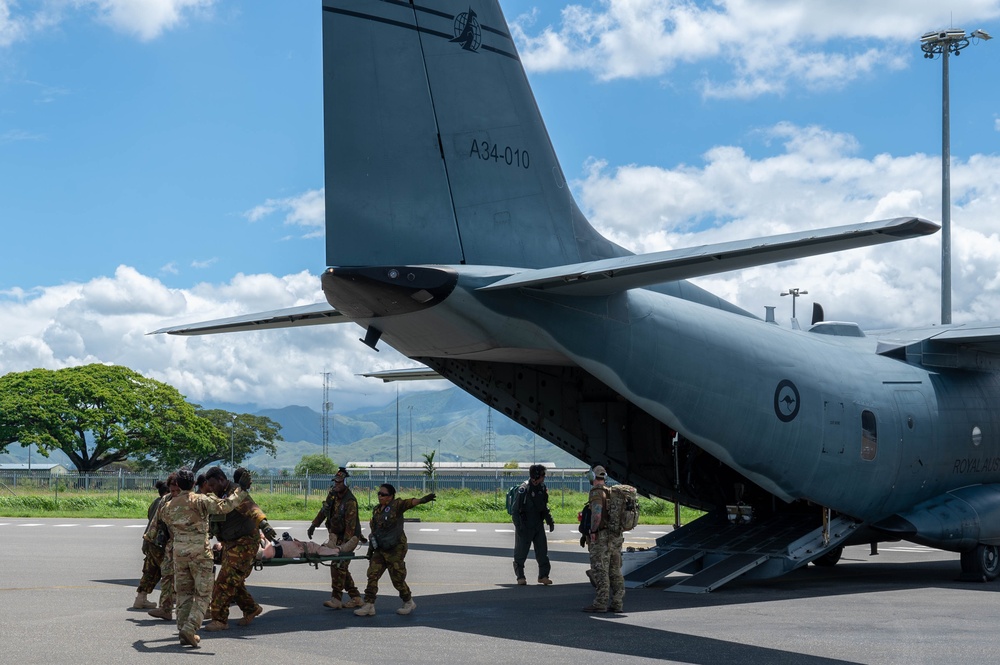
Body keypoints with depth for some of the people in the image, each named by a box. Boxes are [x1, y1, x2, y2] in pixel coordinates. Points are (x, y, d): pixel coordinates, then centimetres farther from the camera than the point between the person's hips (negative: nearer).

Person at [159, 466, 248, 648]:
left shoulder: (169, 506, 9)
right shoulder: (200, 500, -8)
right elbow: (223, 507, -18)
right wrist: (240, 490, -9)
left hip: (179, 552, 5)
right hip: (200, 552, -5)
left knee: (183, 593, 13)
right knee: (203, 594, 1)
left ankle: (184, 633, 11)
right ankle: (190, 628, -15)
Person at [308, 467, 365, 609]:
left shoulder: (350, 501, -22)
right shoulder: (333, 494, 4)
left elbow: (350, 525, -26)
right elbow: (324, 510, 20)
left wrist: (345, 544, -31)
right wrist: (314, 525, 18)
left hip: (348, 537, -9)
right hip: (336, 535, 9)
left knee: (338, 566, -15)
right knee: (341, 567, 9)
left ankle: (336, 599, -13)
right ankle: (356, 598, 16)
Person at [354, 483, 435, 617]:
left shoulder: (396, 505, -9)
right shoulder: (376, 510, 12)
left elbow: (410, 502, -29)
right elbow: (374, 530, 17)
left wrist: (422, 500, -50)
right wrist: (370, 549, 16)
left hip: (395, 549, -7)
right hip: (380, 550, 7)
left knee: (397, 578, 1)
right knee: (372, 575, -1)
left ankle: (409, 603, 21)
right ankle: (369, 606, 3)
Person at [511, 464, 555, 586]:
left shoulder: (542, 488, 6)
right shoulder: (523, 489, -16)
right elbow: (516, 509, -15)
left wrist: (550, 521, 13)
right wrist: (519, 526, -20)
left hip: (538, 524, 6)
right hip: (525, 526, -6)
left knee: (542, 550, 3)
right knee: (521, 552, 1)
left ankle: (543, 575, 10)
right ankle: (520, 577, 11)